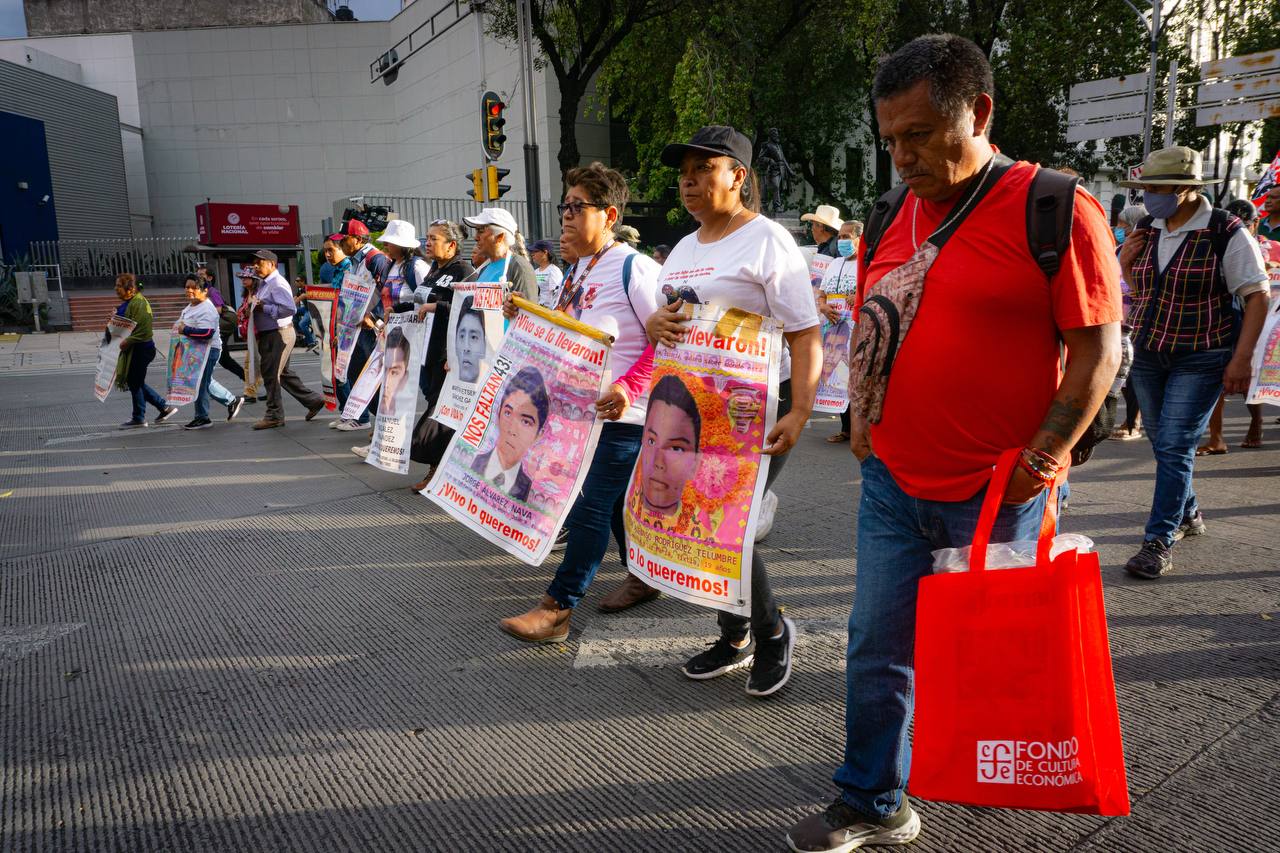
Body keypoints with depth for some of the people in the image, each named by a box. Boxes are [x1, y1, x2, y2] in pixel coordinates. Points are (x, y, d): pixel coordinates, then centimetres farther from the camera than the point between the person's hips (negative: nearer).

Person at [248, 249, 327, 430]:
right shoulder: (264, 284, 16)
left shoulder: (278, 284, -16)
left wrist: (264, 308, -22)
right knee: (284, 374, 15)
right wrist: (254, 305, 6)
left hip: (278, 335, -10)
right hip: (268, 335, 10)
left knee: (271, 375, -4)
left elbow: (290, 308, -26)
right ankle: (313, 400, 24)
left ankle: (274, 416, 5)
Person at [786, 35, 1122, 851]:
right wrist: (863, 422, 8)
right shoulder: (890, 223, 9)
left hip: (994, 497, -5)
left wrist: (1040, 462, -17)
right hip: (893, 485, 5)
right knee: (879, 650, 11)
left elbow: (1098, 350, -10)